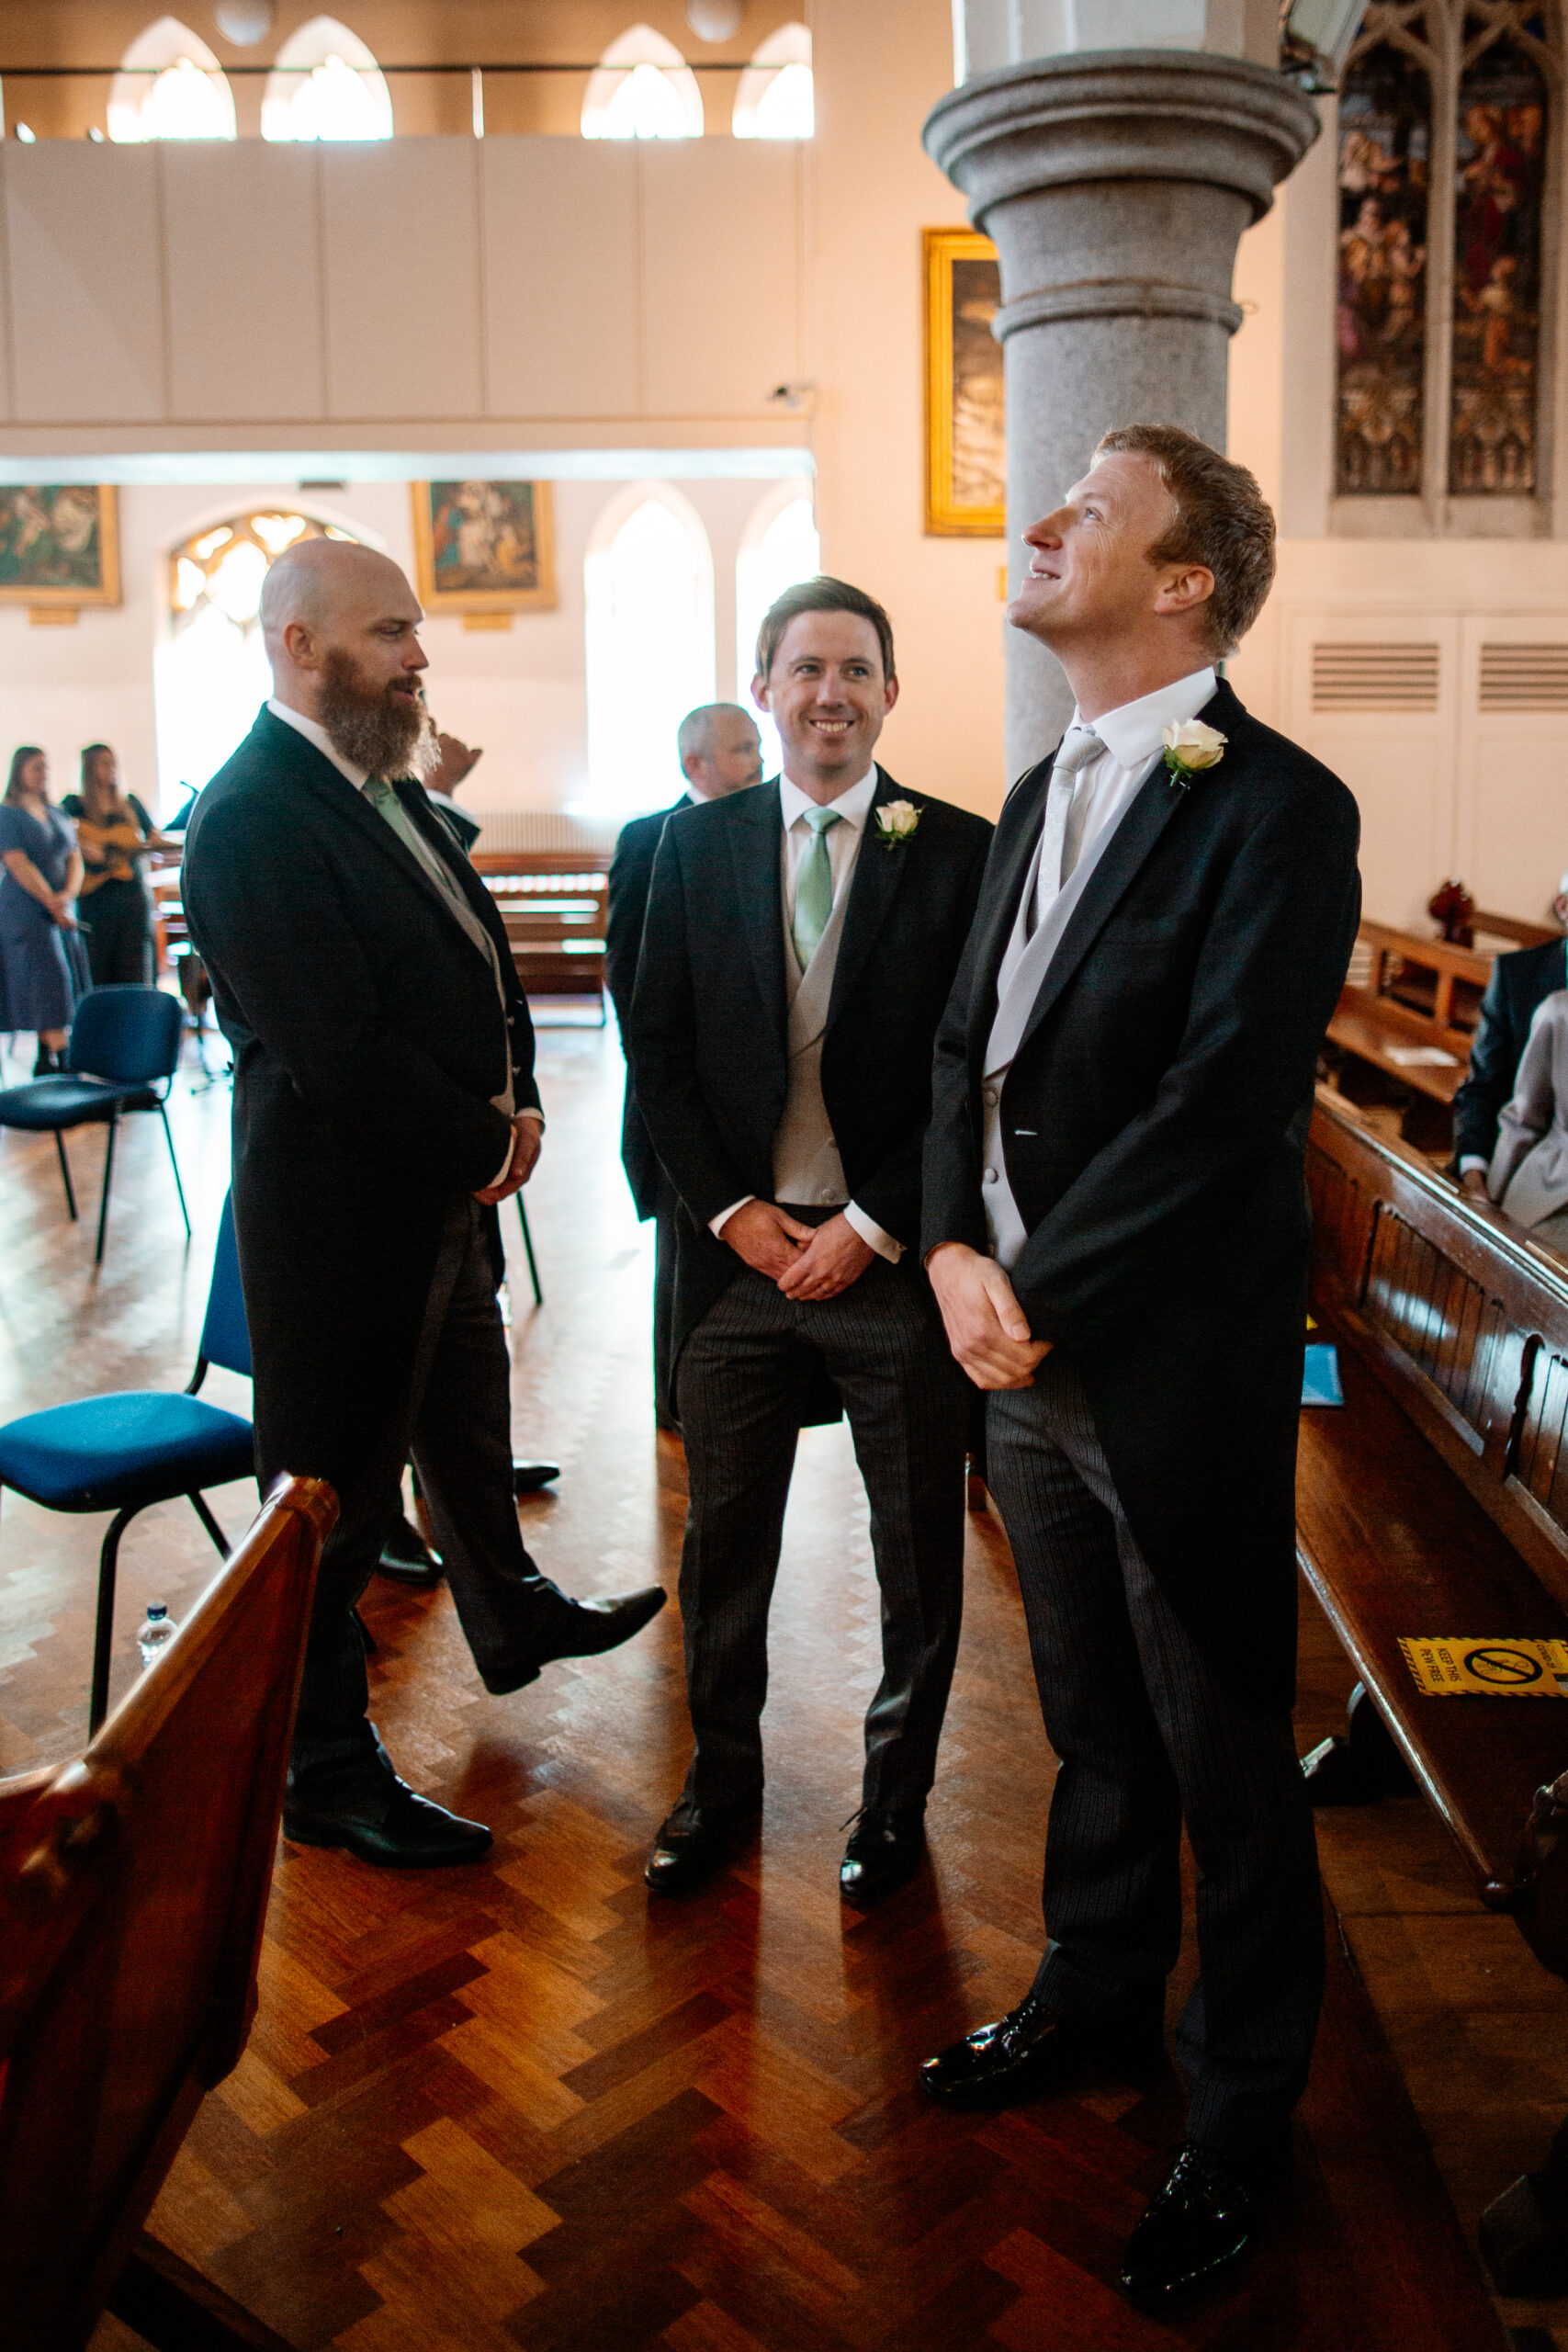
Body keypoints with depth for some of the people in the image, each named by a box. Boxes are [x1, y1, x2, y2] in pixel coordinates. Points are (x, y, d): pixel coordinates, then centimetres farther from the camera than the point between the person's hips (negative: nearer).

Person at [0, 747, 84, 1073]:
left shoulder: (58, 814, 16)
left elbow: (74, 858, 11)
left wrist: (68, 894, -9)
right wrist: (53, 904, -15)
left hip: (61, 911, 6)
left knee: (54, 986, 5)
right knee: (50, 979, -13)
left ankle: (45, 1062, 11)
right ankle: (63, 1062, -16)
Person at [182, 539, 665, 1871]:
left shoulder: (391, 788, 9)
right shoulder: (253, 819, -22)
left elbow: (479, 952, 13)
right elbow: (338, 1054, -27)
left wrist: (518, 1101, -3)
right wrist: (481, 1142, -14)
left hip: (450, 1181, 10)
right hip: (342, 1208, -9)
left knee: (470, 1423, 28)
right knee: (340, 1488, 5)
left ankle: (513, 1619, 52)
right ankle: (328, 1772, 23)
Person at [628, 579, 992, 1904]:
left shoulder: (961, 853, -4)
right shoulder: (695, 847, 4)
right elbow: (659, 1055, 5)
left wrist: (873, 1225, -11)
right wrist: (730, 1210, -5)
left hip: (894, 1255, -2)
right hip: (738, 1247, 2)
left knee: (918, 1545, 11)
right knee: (724, 1538, 14)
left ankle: (898, 1790, 33)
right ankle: (724, 1771, 35)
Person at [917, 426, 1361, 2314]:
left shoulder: (1273, 810, -13)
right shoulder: (1043, 794, 12)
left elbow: (1223, 1105, -21)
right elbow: (970, 1042, 11)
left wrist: (1037, 1292, -16)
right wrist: (955, 1250, -4)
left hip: (1173, 1368, -7)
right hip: (1022, 1353, 7)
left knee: (1223, 1763, 10)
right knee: (1091, 1724, 23)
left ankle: (1241, 2112, 31)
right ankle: (1096, 1994, 44)